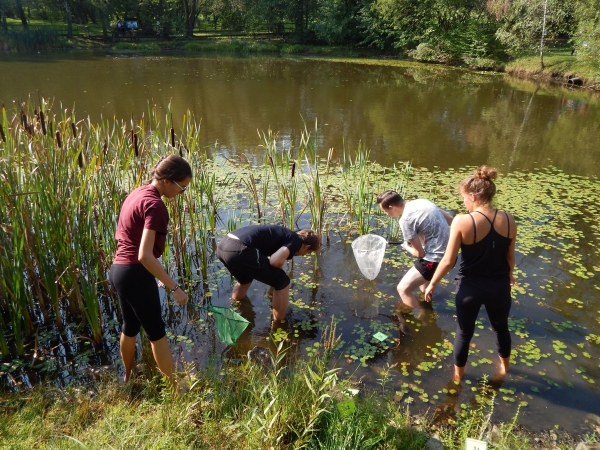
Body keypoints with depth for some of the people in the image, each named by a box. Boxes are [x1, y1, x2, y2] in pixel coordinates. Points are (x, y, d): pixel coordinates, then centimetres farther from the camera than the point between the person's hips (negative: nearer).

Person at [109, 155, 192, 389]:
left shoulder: (137, 193, 9)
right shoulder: (154, 204, -20)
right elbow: (145, 255, -26)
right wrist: (174, 287, -24)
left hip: (118, 269, 9)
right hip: (135, 273, -9)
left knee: (130, 327, 25)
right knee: (156, 332, 4)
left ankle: (128, 377, 43)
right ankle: (174, 386, 18)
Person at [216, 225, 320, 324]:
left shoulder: (284, 234, 30)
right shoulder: (295, 240, 4)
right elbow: (275, 261, -14)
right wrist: (278, 269, 10)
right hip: (239, 250, -10)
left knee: (245, 279, 39)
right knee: (282, 282, 7)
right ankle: (278, 324, 20)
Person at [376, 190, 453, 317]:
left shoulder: (405, 220, -19)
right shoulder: (421, 201, 5)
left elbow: (419, 253, -13)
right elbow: (450, 219, 15)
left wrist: (406, 247, 7)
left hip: (437, 258, -9)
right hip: (449, 253, 9)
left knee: (403, 289, -4)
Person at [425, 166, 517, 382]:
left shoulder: (462, 221, -23)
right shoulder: (508, 220, -11)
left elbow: (448, 261, -18)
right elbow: (510, 257, 1)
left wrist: (432, 284, -2)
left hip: (470, 287, -3)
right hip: (499, 286, 3)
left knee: (464, 332, 19)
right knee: (501, 327, 29)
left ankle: (458, 374, 40)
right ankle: (504, 367, 53)